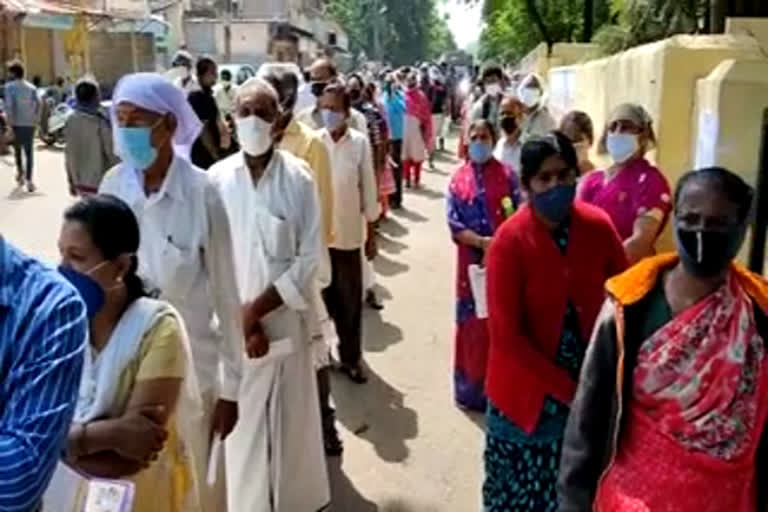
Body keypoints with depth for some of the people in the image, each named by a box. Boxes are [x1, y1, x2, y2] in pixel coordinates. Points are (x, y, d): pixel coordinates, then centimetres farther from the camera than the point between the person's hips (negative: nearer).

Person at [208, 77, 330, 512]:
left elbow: (310, 258, -8)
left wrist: (258, 307, -13)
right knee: (242, 423, 10)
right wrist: (240, 319, -10)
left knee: (291, 419, 11)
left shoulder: (299, 178, -7)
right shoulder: (217, 178, -4)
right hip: (232, 324, 1)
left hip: (285, 320, -1)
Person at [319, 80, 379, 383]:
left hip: (348, 234, 0)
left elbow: (368, 189, 1)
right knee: (320, 298, 11)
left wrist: (372, 233, 2)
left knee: (350, 302, 9)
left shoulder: (360, 143, -4)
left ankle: (351, 358, 23)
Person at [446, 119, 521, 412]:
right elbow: (454, 224, -2)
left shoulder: (507, 175, 1)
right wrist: (481, 241, -16)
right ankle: (472, 386, 20)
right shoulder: (458, 179, 5)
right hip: (472, 260, 1)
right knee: (473, 322, 7)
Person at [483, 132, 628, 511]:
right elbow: (506, 333, -17)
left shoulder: (598, 226, -7)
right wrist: (565, 388, -16)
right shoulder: (510, 240, -17)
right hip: (529, 390, -3)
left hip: (591, 385, 3)